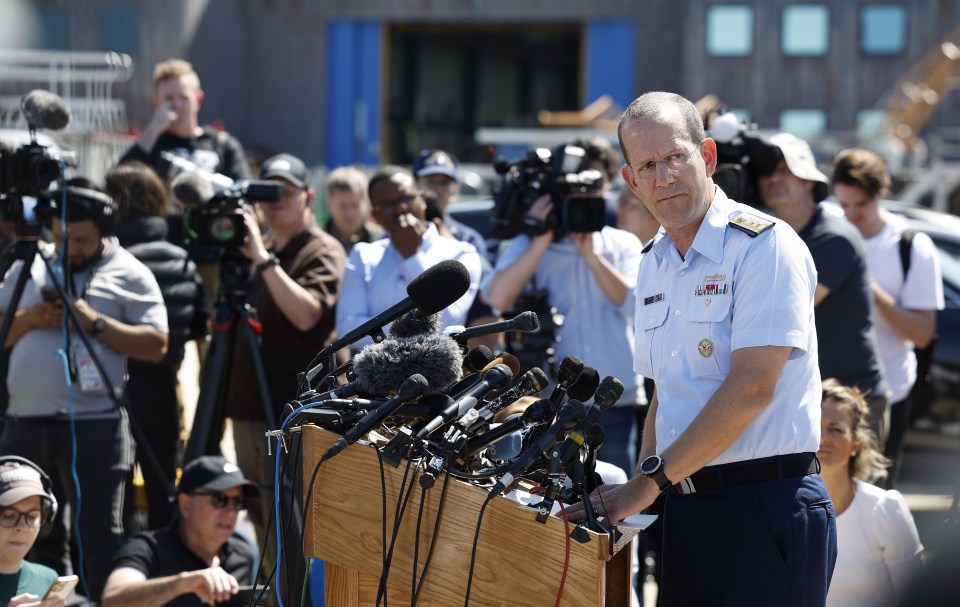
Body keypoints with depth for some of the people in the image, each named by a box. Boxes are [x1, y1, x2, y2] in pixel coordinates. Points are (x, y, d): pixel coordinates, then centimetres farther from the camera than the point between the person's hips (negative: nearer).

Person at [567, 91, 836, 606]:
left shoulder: (766, 245, -11)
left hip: (764, 506, -7)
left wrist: (649, 482, -16)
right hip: (684, 511, 7)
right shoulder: (653, 266, 14)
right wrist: (638, 490, 6)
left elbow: (751, 388, -18)